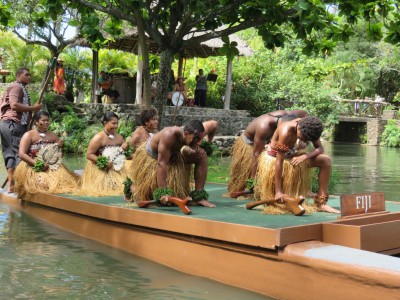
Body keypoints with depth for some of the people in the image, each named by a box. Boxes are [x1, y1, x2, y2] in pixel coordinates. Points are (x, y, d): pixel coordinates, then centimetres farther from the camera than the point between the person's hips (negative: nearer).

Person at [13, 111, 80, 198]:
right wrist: (38, 164, -21)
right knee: (42, 182, -33)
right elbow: (21, 154, -12)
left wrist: (60, 147, -4)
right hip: (33, 167, -5)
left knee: (65, 179, -21)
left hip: (53, 167, 5)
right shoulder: (29, 135, -2)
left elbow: (59, 155, 20)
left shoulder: (53, 135, 14)